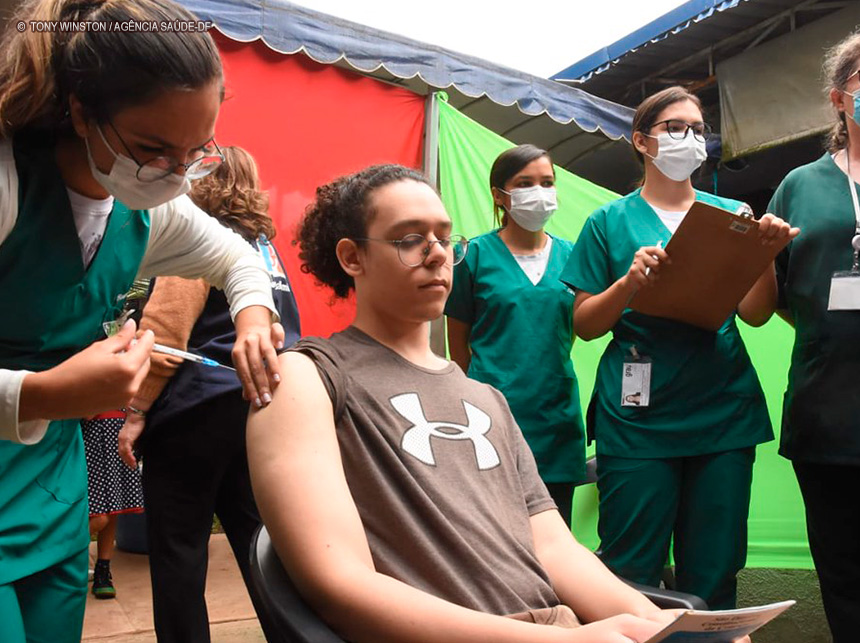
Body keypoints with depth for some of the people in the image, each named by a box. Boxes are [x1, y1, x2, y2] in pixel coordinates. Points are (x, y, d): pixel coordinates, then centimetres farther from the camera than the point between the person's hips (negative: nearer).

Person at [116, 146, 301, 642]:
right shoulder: (266, 243, 15)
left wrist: (137, 411, -10)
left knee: (178, 546, 4)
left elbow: (165, 334, -14)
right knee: (258, 537, 12)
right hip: (260, 406, 7)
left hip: (197, 407, -7)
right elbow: (287, 329, 19)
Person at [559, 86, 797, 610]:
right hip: (637, 416, -2)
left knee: (713, 574, 9)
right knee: (631, 573, 2)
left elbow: (756, 314, 6)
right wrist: (629, 282, -15)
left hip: (724, 414, 3)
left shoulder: (732, 214, 13)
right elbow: (585, 325, 2)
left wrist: (766, 252, -10)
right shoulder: (610, 222, 5)